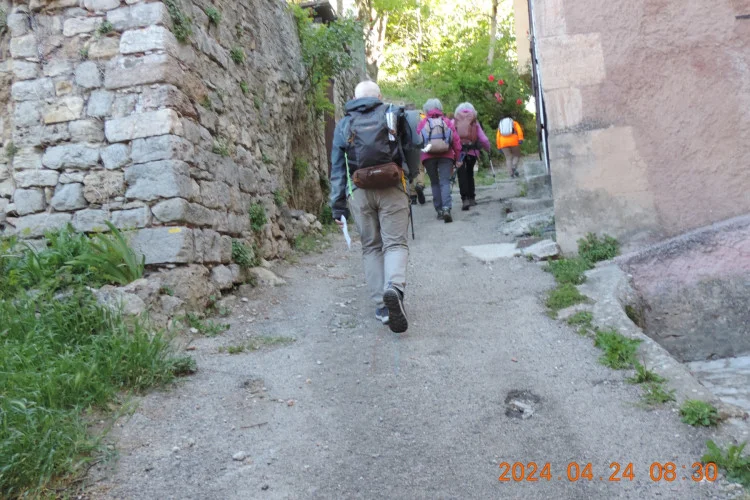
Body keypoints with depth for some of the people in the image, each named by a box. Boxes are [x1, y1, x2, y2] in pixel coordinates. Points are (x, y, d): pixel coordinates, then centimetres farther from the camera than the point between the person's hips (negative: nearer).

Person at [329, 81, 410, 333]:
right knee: (395, 243, -1)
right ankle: (394, 287, -27)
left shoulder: (343, 125, 13)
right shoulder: (392, 113, 11)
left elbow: (337, 168, 9)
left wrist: (338, 206, 9)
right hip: (391, 188, -2)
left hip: (359, 192, 2)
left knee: (371, 247, 11)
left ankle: (381, 304, 8)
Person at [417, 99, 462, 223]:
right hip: (446, 156, 0)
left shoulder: (423, 123, 8)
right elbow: (456, 141, 6)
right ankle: (446, 208, -22)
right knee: (445, 182, -4)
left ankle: (439, 210, 8)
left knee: (435, 183, 11)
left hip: (428, 157, 0)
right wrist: (457, 158, 11)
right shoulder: (447, 122, 10)